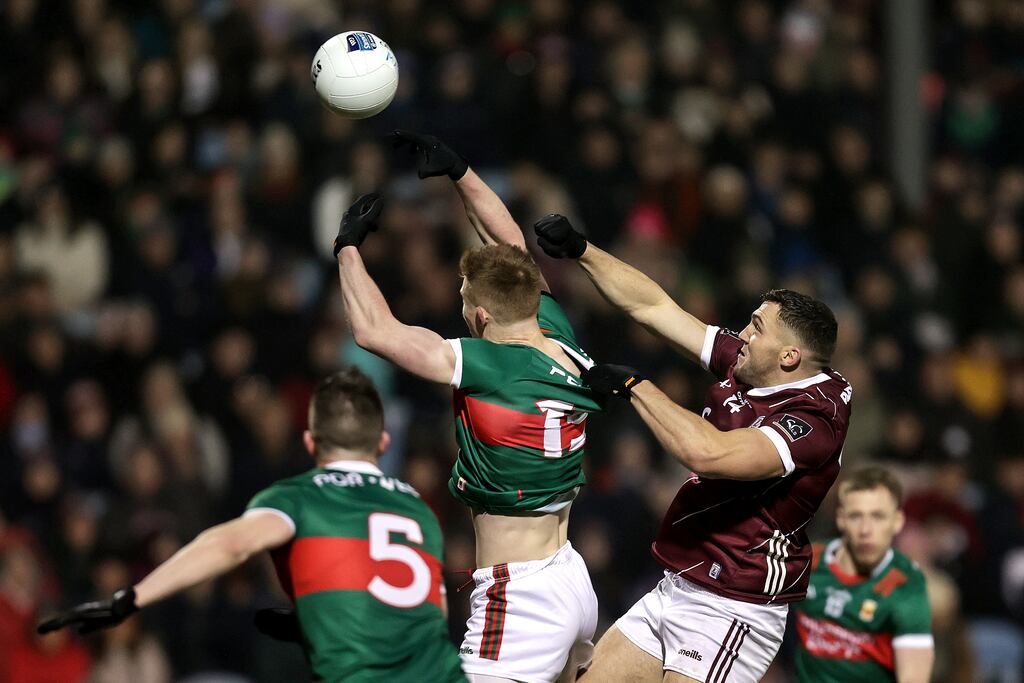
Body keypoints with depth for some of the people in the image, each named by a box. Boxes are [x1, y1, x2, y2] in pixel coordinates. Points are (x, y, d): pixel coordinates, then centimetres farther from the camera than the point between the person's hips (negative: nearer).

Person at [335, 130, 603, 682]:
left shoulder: (491, 367, -17)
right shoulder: (559, 341, 3)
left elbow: (374, 330, -13)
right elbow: (511, 244, 19)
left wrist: (348, 245, 1)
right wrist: (456, 170, 21)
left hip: (520, 596, -9)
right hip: (572, 581, 9)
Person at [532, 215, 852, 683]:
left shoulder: (814, 416, -20)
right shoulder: (743, 369, 5)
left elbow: (706, 452, -33)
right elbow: (653, 307, 12)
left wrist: (633, 386, -22)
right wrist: (579, 250, 8)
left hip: (729, 610, -9)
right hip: (676, 590, 9)